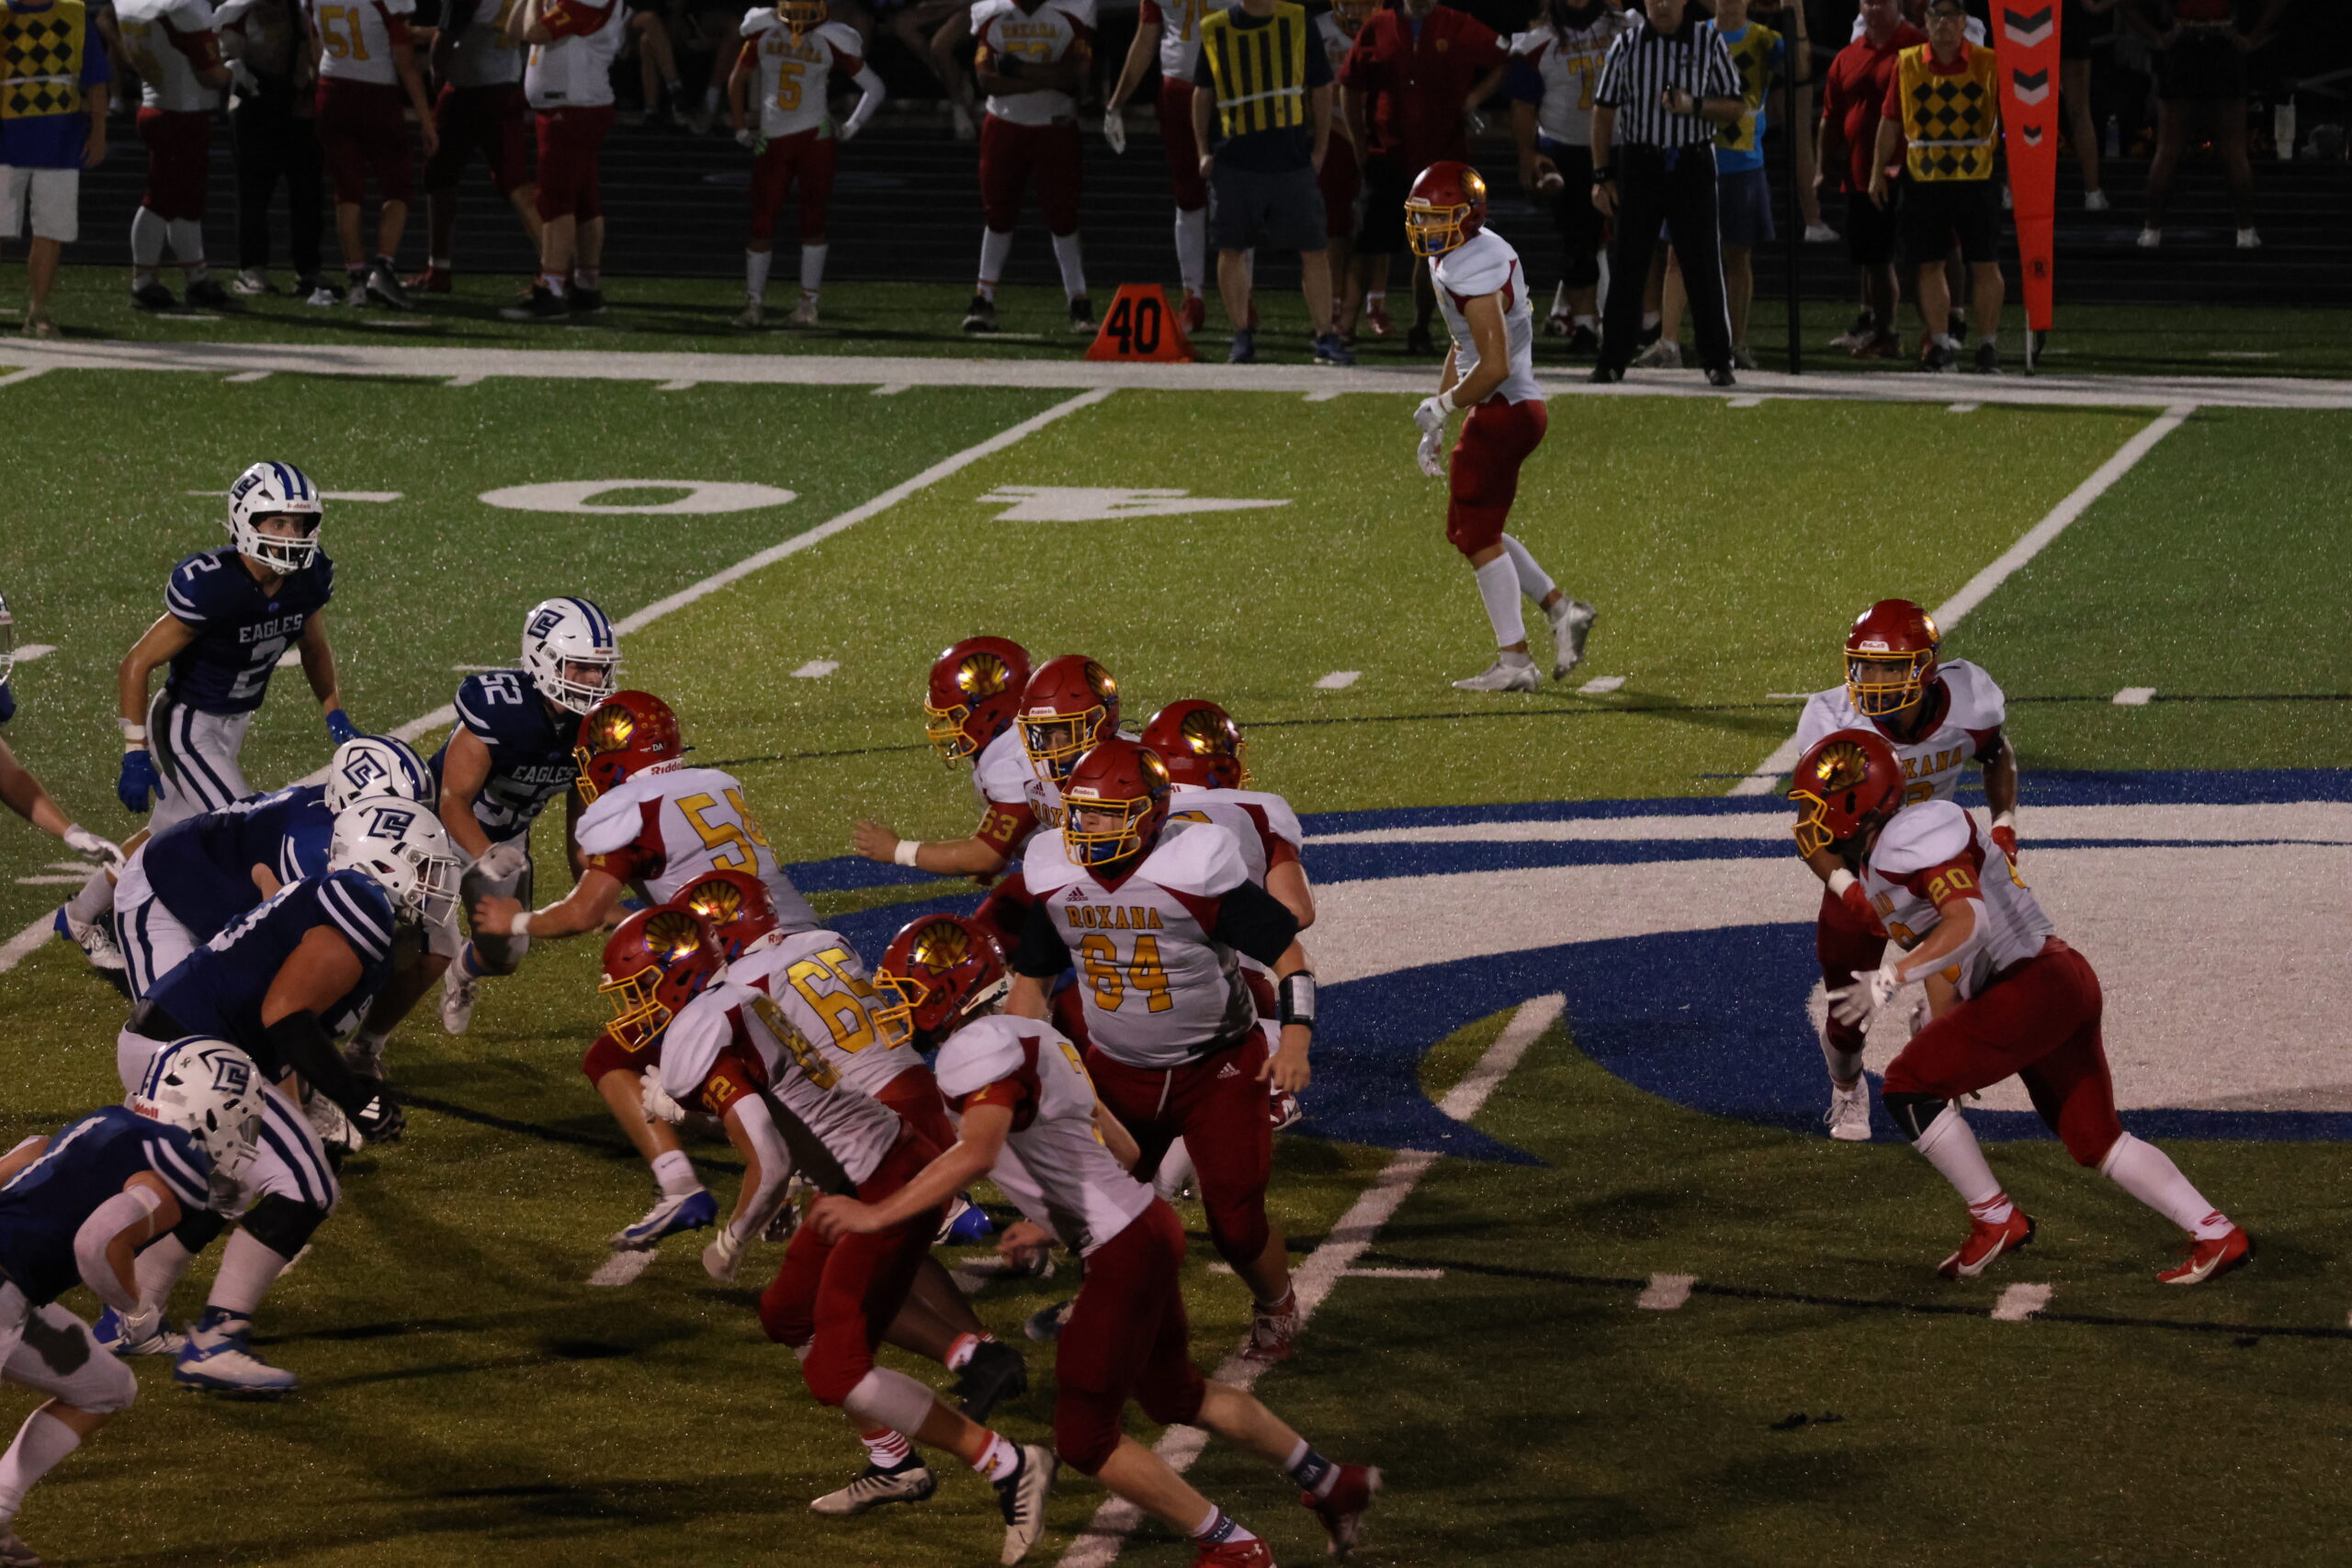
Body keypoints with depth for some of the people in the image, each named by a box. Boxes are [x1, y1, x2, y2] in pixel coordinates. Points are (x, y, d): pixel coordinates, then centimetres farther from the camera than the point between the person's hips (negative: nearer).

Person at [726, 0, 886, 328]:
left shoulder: (831, 41, -3)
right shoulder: (764, 31, 3)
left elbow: (874, 89, 6)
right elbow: (737, 79, 16)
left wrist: (850, 128, -1)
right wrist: (740, 129, 10)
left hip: (814, 140, -2)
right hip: (772, 140, 2)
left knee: (812, 221, -4)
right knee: (761, 223, 0)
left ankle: (808, 305, 2)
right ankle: (753, 304, 10)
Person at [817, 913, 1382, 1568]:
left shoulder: (980, 1047, -17)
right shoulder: (1032, 1038, 13)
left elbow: (976, 1153, -35)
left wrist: (876, 1214, -32)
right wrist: (1048, 1224, 30)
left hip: (1122, 1253, -10)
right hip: (1148, 1225, 10)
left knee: (1085, 1438, 1)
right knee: (1177, 1396, 28)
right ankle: (1333, 1483, 40)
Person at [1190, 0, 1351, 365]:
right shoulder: (1215, 30, 4)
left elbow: (1321, 89, 7)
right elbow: (1202, 95, 14)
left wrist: (1319, 150, 2)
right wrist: (1204, 150, 7)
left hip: (1292, 160, -1)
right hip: (1234, 163, 1)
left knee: (1312, 248, -3)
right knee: (1231, 248, 4)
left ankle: (1324, 336, 5)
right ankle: (1242, 336, 16)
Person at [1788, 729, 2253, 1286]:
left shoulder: (1912, 838, -14)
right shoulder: (1876, 864, 18)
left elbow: (1968, 923, -28)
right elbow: (1942, 965, 26)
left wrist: (1887, 981, -31)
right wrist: (1949, 1055, 25)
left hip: (2030, 984, -11)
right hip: (2064, 988, 11)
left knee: (1908, 1087, -7)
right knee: (2095, 1140, 13)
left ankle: (1995, 1219, -1)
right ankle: (2217, 1234, 12)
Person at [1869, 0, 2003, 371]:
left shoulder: (1988, 63, 1)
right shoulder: (1907, 63, 6)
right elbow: (1890, 120, 10)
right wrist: (1879, 170, 9)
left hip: (1976, 177, -2)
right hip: (1923, 179, 2)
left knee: (1985, 264, -2)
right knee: (1929, 264, 3)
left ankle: (1988, 343, 6)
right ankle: (1940, 343, 11)